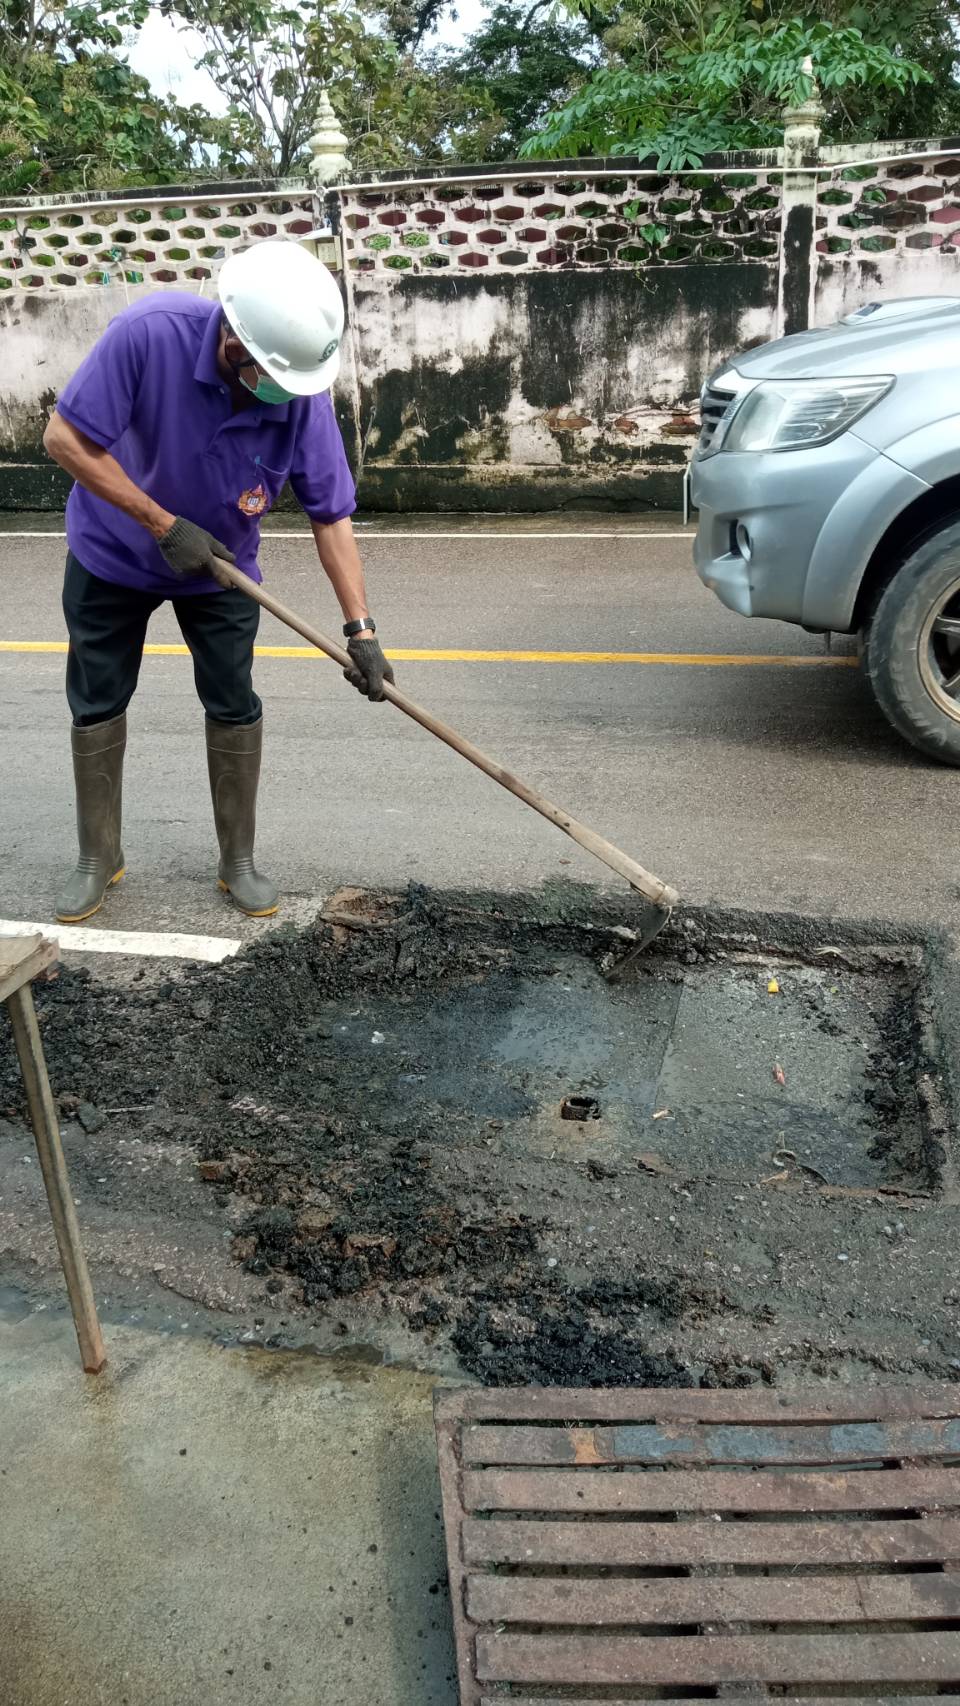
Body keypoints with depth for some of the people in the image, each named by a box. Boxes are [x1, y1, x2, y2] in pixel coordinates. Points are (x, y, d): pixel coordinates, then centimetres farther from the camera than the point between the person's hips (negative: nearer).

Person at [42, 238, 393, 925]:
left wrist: (360, 627, -24)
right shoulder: (151, 332, -33)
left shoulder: (304, 394, -26)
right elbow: (65, 437, -28)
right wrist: (165, 526, -29)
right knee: (97, 706, 6)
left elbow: (332, 515, -18)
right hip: (112, 554, -1)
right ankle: (99, 858, 22)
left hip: (220, 564, 1)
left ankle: (239, 860, 17)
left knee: (235, 707, 1)